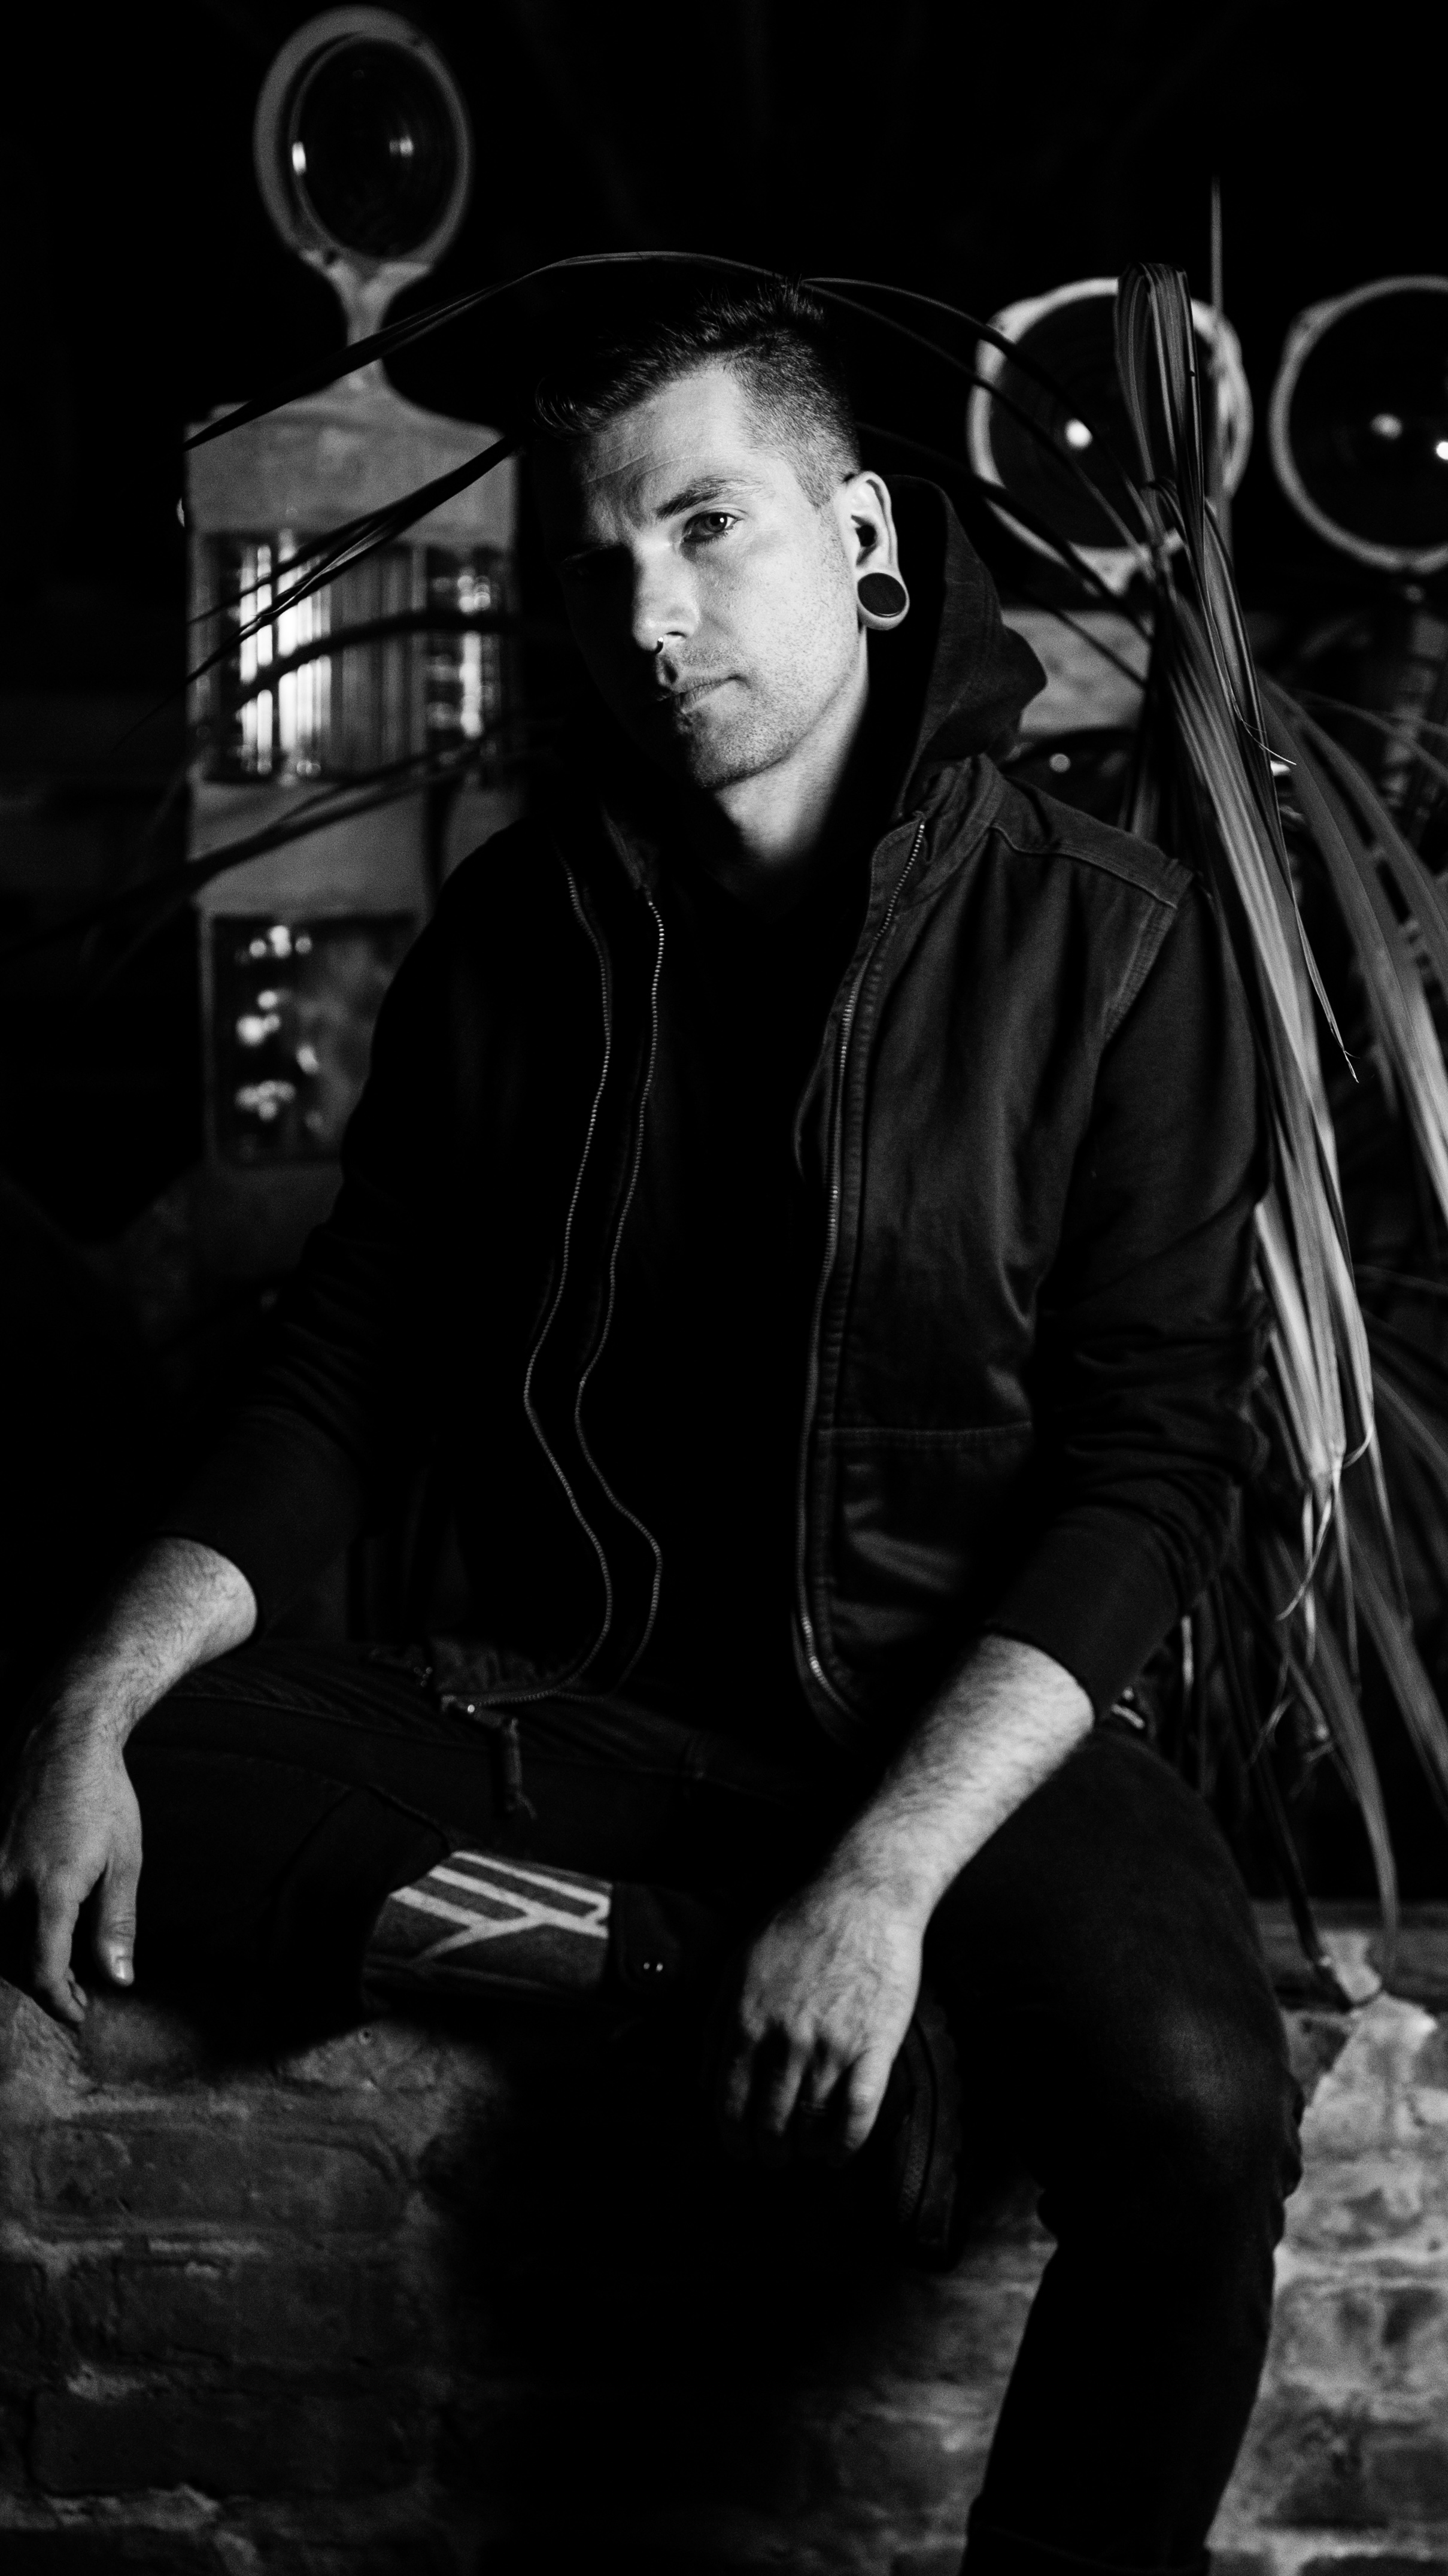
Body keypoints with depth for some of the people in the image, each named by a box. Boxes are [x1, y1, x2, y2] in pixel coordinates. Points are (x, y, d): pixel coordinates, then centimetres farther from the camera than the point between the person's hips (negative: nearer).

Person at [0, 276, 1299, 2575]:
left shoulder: (1104, 941, -6)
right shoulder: (517, 937, 4)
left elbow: (1152, 1461, -11)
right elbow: (349, 1374, 4)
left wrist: (890, 1872, -23)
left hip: (968, 1719, -3)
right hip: (589, 1704, 3)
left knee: (1197, 2118, -33)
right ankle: (732, 1943, -15)